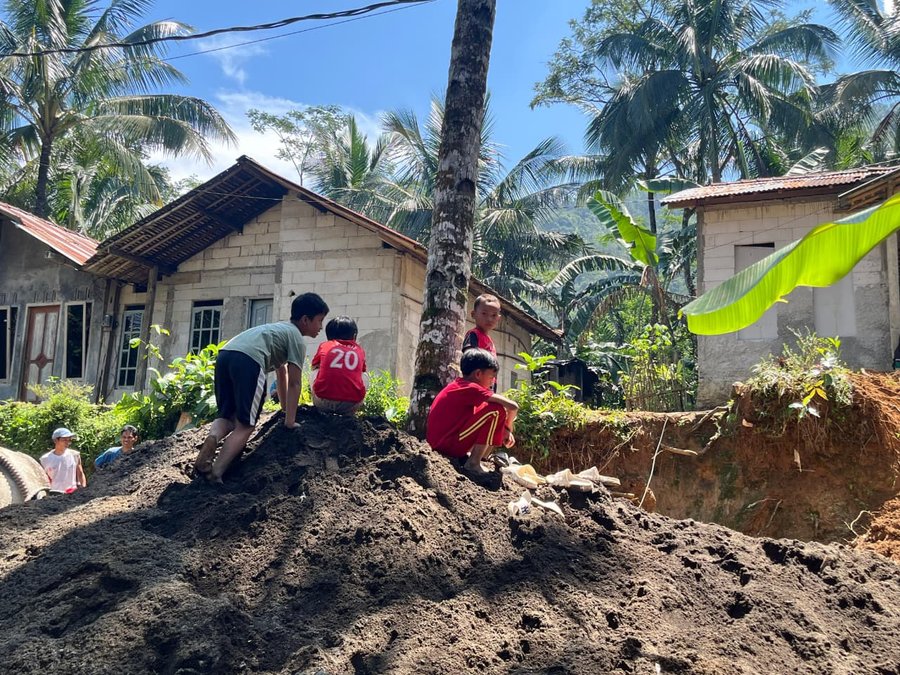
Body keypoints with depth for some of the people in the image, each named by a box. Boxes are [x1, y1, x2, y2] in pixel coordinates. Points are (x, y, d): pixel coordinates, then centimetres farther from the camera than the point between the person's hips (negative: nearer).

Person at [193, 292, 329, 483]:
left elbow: (281, 372, 46)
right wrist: (290, 421, 12)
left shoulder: (280, 329, 38)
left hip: (224, 355, 8)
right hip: (248, 361, -7)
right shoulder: (297, 338, 14)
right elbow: (294, 383, 9)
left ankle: (213, 437, -16)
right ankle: (216, 472, -15)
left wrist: (285, 409, 51)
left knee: (227, 417, 17)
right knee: (245, 425, 1)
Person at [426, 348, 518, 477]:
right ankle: (473, 463, -12)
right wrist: (508, 428, 0)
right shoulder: (471, 388, -14)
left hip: (438, 443, 10)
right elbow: (513, 406, -19)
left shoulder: (458, 385, 13)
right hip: (449, 444, -10)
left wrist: (503, 430, 9)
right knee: (496, 410, -15)